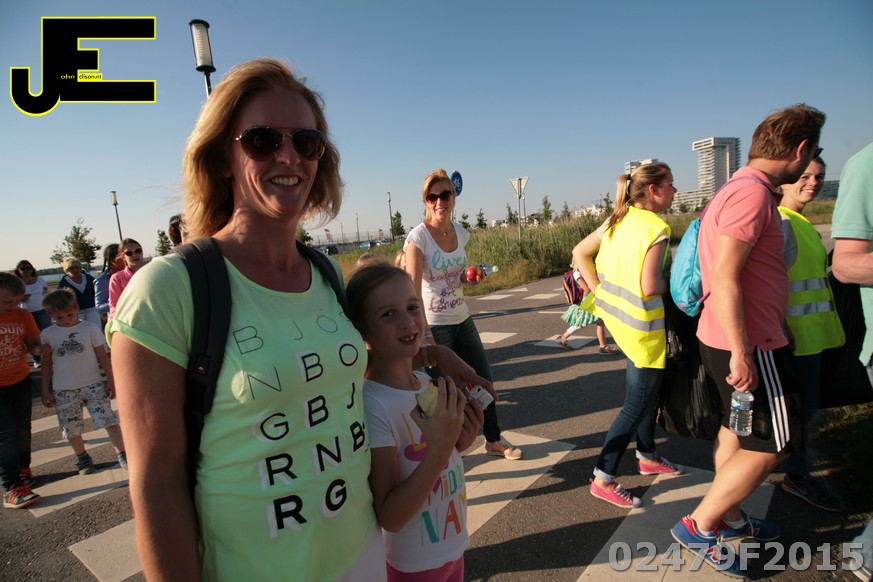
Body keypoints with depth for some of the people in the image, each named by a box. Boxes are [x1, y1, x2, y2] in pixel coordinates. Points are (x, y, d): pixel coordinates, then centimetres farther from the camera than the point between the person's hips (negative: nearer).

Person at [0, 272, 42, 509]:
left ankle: (23, 469, 35)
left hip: (20, 382, 4)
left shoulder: (23, 315, -3)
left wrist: (36, 348, -18)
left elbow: (33, 342, 5)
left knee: (23, 429, 15)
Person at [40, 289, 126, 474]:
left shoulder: (90, 328, -4)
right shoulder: (47, 335, 0)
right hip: (63, 390, 2)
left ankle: (122, 453, 3)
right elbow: (47, 363, 7)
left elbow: (102, 356, 0)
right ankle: (82, 457, 30)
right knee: (72, 428, 9)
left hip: (93, 384, -1)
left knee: (109, 420, -6)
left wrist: (111, 380, 0)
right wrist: (45, 390, 6)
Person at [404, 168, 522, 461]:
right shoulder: (418, 237, -16)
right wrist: (425, 334, -29)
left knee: (484, 379, 16)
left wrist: (470, 278, -4)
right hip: (434, 325, -7)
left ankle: (494, 439, 38)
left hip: (462, 319, 7)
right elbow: (413, 288, -23)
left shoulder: (460, 232, 3)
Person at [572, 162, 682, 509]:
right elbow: (650, 286, -24)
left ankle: (647, 456, 41)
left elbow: (580, 252, 8)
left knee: (649, 391, 24)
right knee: (638, 404, 3)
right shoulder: (657, 228, -18)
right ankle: (603, 479, 11)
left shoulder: (618, 220, 5)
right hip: (641, 325, -9)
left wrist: (601, 292, 8)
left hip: (617, 315, 9)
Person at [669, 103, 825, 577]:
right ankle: (698, 526, 11)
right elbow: (724, 278, -27)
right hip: (749, 344, -10)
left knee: (736, 431, 20)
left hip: (735, 339, 10)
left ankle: (730, 519, 36)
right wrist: (741, 354, -26)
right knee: (772, 445, 3)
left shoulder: (741, 189, 14)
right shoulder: (752, 192, -19)